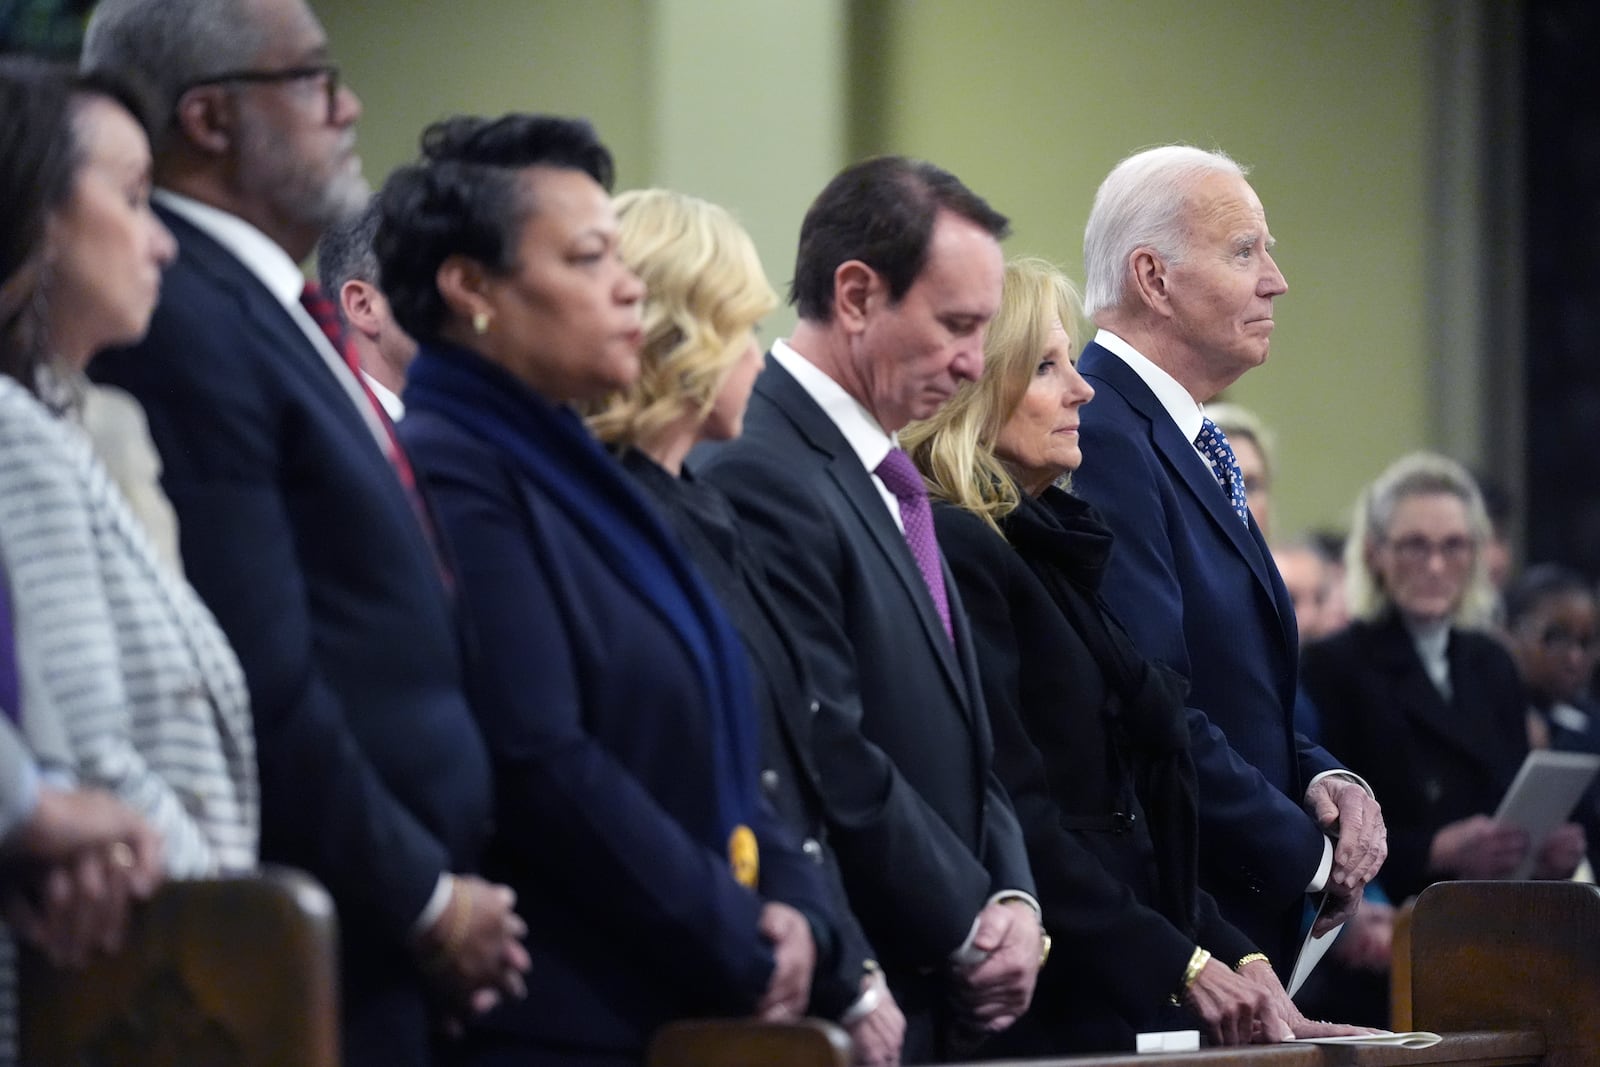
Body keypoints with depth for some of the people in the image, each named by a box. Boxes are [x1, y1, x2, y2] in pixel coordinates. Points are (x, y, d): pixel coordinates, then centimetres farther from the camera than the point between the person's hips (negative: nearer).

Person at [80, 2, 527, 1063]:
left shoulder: (280, 312, 16)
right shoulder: (182, 324, -15)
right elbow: (265, 687, -20)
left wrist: (450, 884, 9)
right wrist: (428, 897, -11)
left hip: (410, 951, 9)